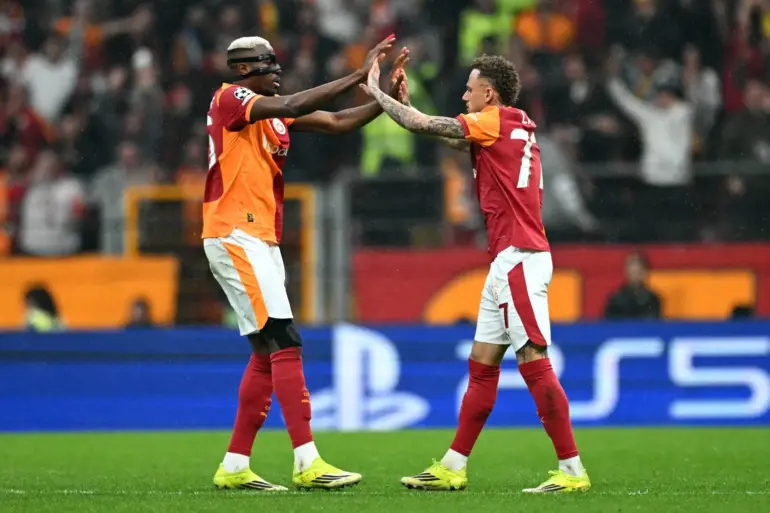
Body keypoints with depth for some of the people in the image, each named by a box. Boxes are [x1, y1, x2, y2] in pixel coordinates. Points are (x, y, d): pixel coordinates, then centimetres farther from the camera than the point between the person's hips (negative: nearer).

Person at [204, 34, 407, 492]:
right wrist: (360, 76, -22)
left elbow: (337, 123, 12)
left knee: (267, 353, 8)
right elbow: (292, 106, -23)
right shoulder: (229, 99, -8)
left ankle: (234, 467, 12)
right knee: (284, 343, -15)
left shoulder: (273, 112, 17)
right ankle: (307, 462, -20)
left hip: (263, 243, 9)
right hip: (236, 237, -9)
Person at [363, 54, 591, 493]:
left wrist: (377, 92, 7)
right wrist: (406, 99, 26)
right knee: (482, 365, 12)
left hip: (518, 258, -10)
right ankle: (454, 468, 17)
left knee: (535, 362, -12)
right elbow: (455, 140, 28)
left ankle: (572, 470, -14)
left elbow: (421, 126, -7)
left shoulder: (496, 122, -8)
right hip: (509, 261, 10)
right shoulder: (520, 127, 17)